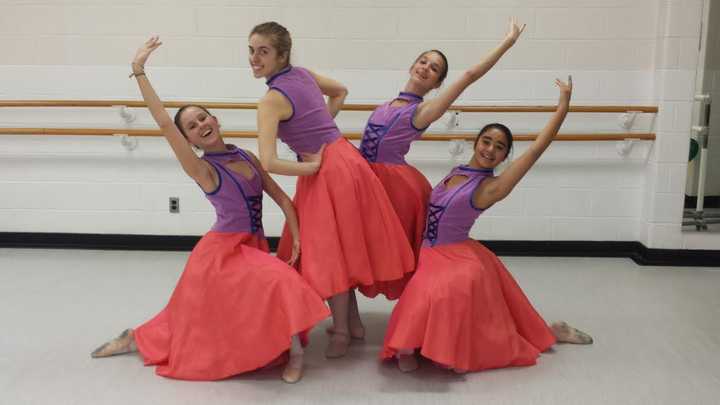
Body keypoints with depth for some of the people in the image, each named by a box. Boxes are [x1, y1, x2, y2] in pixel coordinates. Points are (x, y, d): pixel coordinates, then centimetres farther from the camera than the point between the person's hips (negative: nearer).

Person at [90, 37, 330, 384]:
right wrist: (139, 72, -26)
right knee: (282, 281, -23)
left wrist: (297, 239, -8)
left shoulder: (247, 157, 3)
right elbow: (164, 123, -24)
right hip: (222, 251, -5)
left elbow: (282, 199, 3)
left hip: (252, 249, 5)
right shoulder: (202, 170, -13)